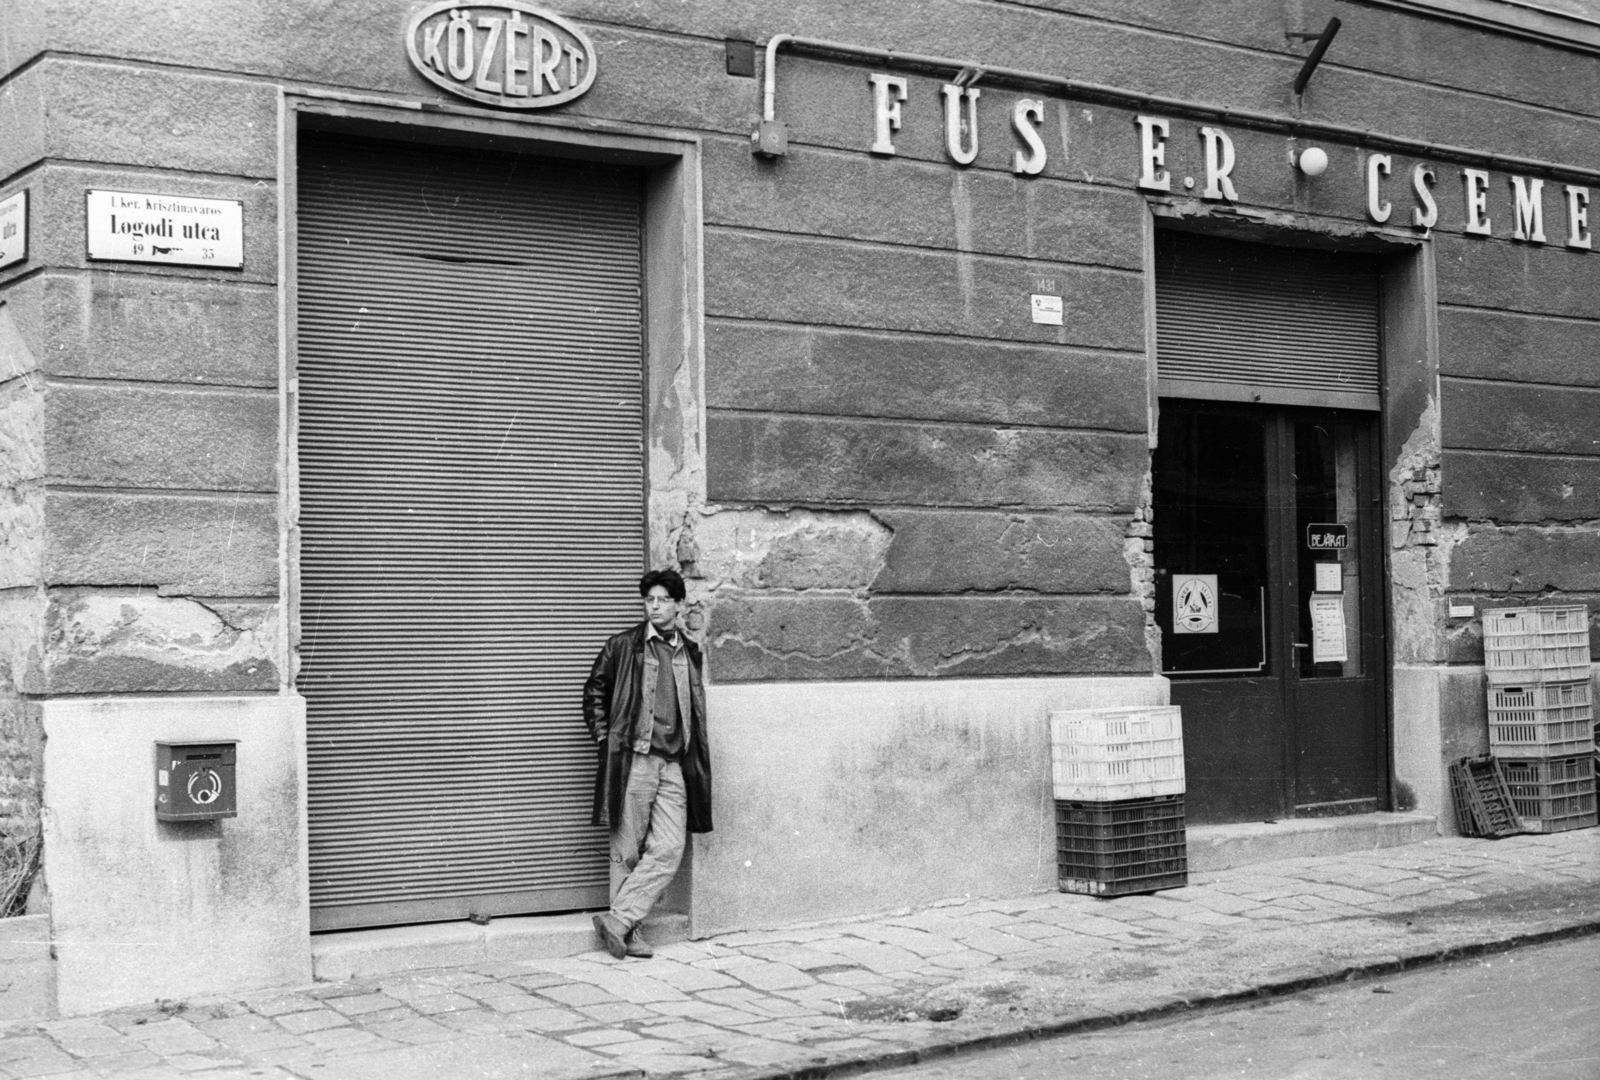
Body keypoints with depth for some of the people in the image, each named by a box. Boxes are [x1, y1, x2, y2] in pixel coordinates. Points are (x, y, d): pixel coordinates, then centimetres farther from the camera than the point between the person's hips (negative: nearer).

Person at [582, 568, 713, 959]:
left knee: (669, 849, -7)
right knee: (627, 850, 1)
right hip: (632, 761, -3)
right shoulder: (623, 646, 2)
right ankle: (628, 930, 9)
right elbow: (594, 690, 10)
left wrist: (697, 759, 17)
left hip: (674, 766, 4)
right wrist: (603, 736, 1)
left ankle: (619, 919, -2)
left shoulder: (691, 654, 14)